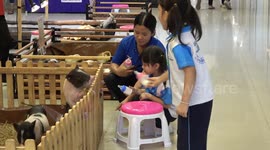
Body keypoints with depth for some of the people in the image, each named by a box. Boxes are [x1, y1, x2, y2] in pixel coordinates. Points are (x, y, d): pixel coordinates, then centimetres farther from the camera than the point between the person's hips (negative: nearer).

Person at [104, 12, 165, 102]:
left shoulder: (158, 47, -23)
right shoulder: (126, 42, -11)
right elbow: (114, 64, -1)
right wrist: (118, 71, -28)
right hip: (130, 77, 4)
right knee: (109, 79, -21)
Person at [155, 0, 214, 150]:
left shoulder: (177, 43, -21)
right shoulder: (185, 33, 6)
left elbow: (190, 72, -27)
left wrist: (184, 102, -22)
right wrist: (159, 79, 29)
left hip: (194, 102, -9)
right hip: (200, 98, 9)